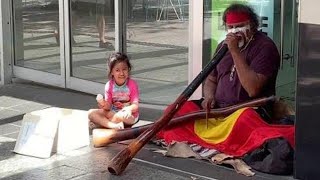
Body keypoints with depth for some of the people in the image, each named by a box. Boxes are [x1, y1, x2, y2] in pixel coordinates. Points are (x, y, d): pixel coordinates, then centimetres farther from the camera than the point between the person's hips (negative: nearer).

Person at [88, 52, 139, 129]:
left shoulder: (132, 84, -10)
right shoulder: (109, 85, -2)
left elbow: (135, 105, -15)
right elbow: (108, 106, -3)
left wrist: (129, 109, -39)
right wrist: (105, 105, -27)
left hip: (130, 116, -4)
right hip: (113, 113, 4)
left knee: (124, 116, -41)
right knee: (91, 113, -16)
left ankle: (101, 123, -19)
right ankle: (113, 125, -34)